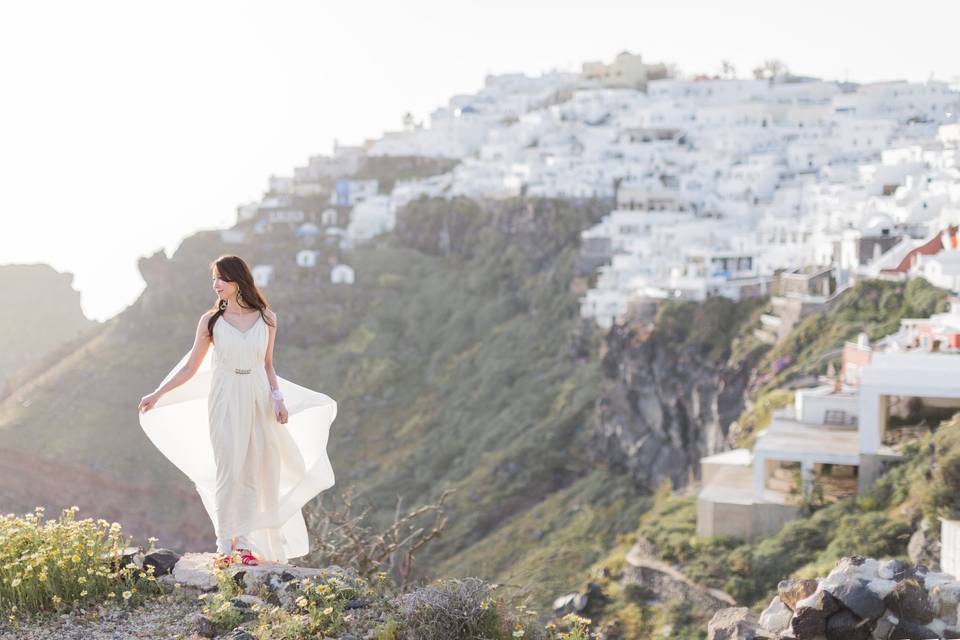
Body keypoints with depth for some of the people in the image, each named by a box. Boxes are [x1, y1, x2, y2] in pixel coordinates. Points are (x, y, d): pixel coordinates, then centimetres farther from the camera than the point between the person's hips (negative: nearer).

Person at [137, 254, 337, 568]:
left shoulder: (266, 318, 5)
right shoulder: (211, 320, 1)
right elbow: (190, 368, 5)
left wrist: (278, 398, -1)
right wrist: (157, 395, 0)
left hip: (258, 401, 2)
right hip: (224, 401, -2)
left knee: (253, 472, 2)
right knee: (228, 471, -7)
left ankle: (244, 542, 9)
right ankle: (224, 546, -2)